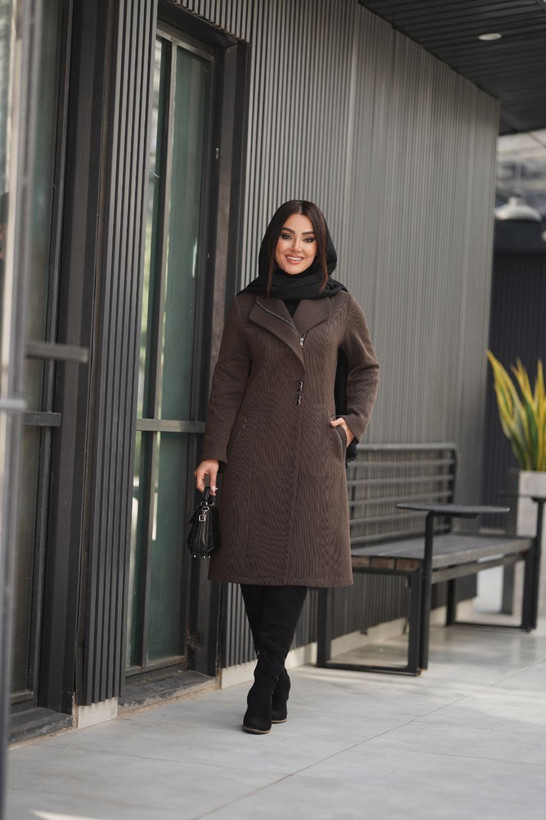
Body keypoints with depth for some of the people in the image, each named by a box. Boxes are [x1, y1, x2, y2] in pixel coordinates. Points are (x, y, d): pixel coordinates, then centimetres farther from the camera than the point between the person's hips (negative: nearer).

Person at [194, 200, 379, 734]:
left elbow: (365, 369, 21)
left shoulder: (340, 306, 7)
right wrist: (212, 453, -1)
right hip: (255, 453, 0)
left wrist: (353, 421, 6)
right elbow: (228, 384, 5)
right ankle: (277, 690, 13)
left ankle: (264, 691, -6)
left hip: (314, 455, 0)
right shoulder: (247, 307, 6)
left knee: (298, 564, -9)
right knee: (255, 562, -1)